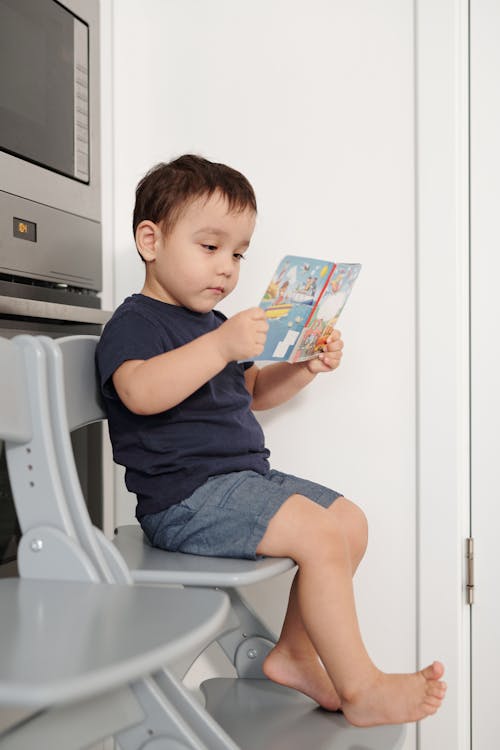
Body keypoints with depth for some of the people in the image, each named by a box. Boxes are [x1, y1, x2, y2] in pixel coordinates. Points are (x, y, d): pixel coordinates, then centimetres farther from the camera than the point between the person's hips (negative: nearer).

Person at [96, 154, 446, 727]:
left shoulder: (212, 324, 20)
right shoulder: (134, 322, -9)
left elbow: (253, 392, 28)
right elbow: (141, 393, -30)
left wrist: (306, 368, 11)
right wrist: (220, 345, -37)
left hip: (244, 477, 10)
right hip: (185, 497, -10)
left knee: (350, 520, 8)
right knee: (319, 535, -22)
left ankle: (295, 653, 13)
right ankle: (359, 689, -8)